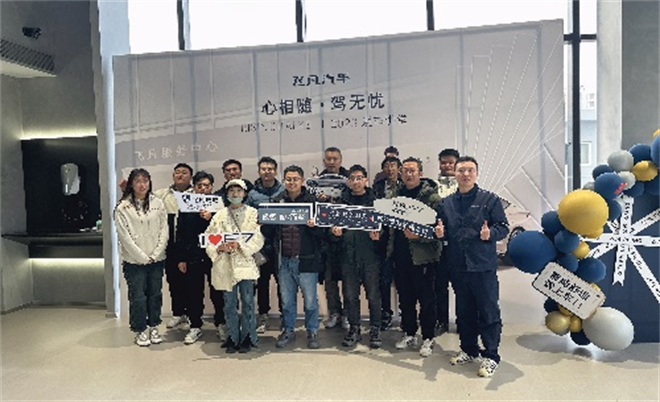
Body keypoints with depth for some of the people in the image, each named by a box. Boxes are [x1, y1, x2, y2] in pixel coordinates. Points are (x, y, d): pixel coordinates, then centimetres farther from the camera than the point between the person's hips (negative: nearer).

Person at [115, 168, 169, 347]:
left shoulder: (157, 203, 4)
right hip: (134, 260, -3)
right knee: (137, 296, 1)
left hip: (156, 259, 3)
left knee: (155, 294, 10)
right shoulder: (123, 208, -5)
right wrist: (142, 257, -10)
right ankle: (140, 331, 17)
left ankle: (153, 327, 25)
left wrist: (155, 254, -6)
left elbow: (164, 231, 3)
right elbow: (125, 236, -9)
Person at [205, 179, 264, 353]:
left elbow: (258, 239, -6)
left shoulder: (253, 213, 3)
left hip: (246, 263, -2)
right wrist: (220, 247, -15)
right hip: (226, 264, 2)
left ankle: (247, 338, 14)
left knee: (247, 301, 1)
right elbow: (209, 239, 4)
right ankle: (232, 338, 20)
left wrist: (240, 245, -19)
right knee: (229, 303, 8)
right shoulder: (220, 215, 9)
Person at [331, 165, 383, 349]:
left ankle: (375, 329, 21)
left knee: (373, 294, 4)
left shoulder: (376, 200, 2)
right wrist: (335, 232, -11)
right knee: (350, 295, 9)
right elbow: (334, 224, 10)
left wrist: (378, 235, -18)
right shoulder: (342, 201, 8)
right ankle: (354, 328, 25)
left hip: (370, 254, -2)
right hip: (348, 254, 2)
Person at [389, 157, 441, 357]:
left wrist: (418, 235, -23)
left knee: (426, 299, 6)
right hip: (400, 254, 5)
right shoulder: (397, 195, 11)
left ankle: (428, 338, 19)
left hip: (422, 256, -5)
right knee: (405, 297, 15)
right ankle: (409, 333, 30)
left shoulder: (431, 196, -6)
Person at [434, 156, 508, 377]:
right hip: (458, 267, 4)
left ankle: (490, 356, 16)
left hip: (484, 266, -4)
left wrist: (490, 233, -23)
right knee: (464, 311, 15)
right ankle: (468, 349, 32)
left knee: (488, 311, 2)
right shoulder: (446, 203, 10)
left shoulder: (489, 199, -1)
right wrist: (440, 234, -5)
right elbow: (443, 233, 17)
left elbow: (503, 227, -3)